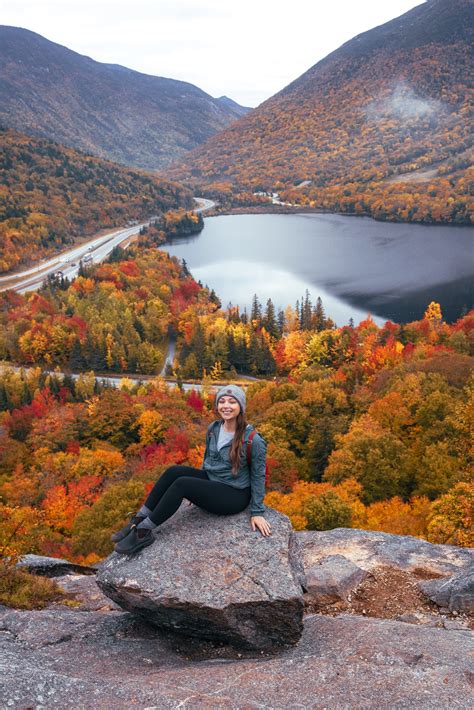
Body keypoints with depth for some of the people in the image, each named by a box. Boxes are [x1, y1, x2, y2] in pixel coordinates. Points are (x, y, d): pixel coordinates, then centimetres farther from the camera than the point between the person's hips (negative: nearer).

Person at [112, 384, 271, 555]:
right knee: (173, 472, -19)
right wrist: (197, 490, 23)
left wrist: (257, 512, -9)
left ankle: (143, 532, -18)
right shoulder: (213, 428, 1)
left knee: (182, 483, -27)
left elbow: (258, 476, -10)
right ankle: (139, 520, -14)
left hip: (234, 495, -7)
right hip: (211, 480, 7)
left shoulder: (253, 440, -19)